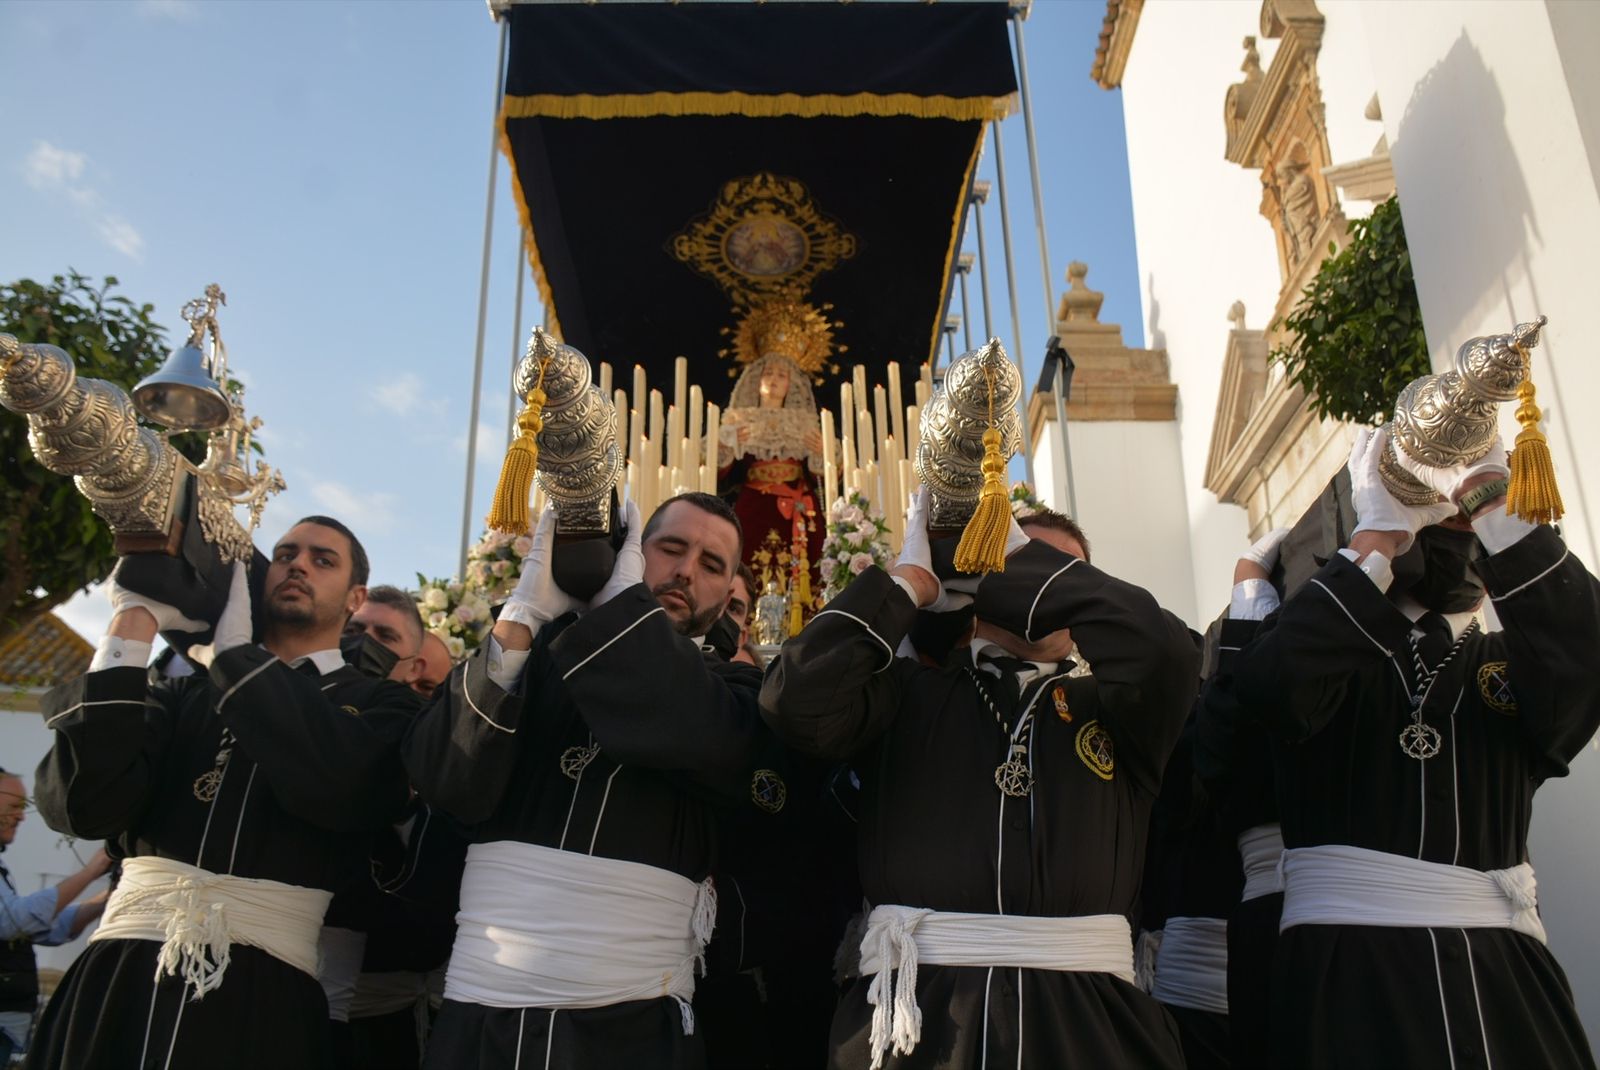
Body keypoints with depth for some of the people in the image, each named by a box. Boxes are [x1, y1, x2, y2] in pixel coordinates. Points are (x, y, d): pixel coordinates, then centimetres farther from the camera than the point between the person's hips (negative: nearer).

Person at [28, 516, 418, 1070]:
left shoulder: (378, 705, 4)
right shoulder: (184, 693, 13)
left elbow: (340, 790, -17)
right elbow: (86, 802, -3)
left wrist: (235, 649, -7)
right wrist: (136, 621, -4)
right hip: (119, 976, 3)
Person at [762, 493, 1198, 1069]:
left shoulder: (1106, 706, 12)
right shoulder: (909, 691, 9)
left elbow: (1162, 651, -9)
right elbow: (798, 699, -8)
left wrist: (1023, 554, 3)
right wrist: (913, 580, 1)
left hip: (1084, 1010, 2)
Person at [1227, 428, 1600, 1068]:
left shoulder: (1510, 665, 13)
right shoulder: (1331, 644, 5)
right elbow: (1268, 686, -20)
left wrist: (1495, 506, -13)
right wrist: (1378, 535, -13)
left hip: (1503, 971, 3)